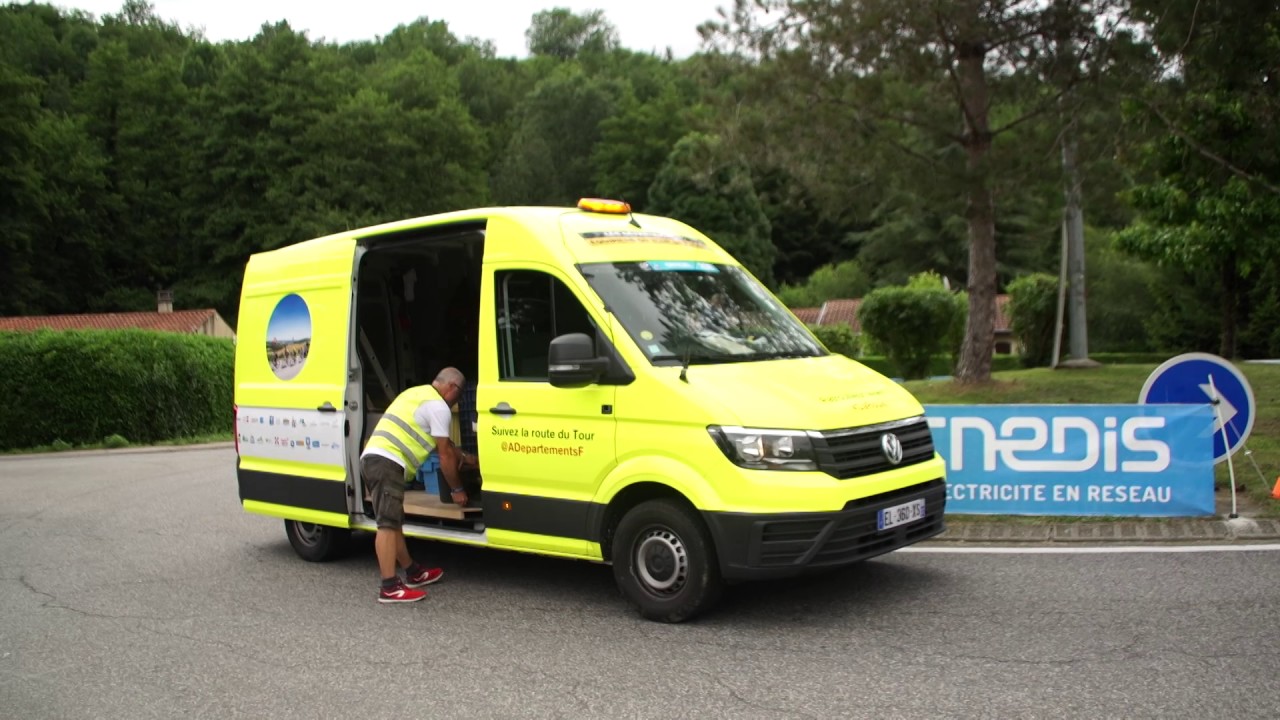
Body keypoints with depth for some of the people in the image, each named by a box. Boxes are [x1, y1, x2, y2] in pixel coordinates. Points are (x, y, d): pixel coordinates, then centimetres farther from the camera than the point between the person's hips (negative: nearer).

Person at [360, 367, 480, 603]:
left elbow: (444, 443, 38)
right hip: (387, 463, -10)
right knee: (388, 524, -13)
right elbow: (445, 454, 0)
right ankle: (390, 587, -15)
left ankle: (413, 573, 27)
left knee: (394, 521, 16)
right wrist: (457, 489, 10)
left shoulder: (418, 394, 27)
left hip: (372, 458, 10)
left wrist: (464, 458, 47)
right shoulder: (439, 406, -4)